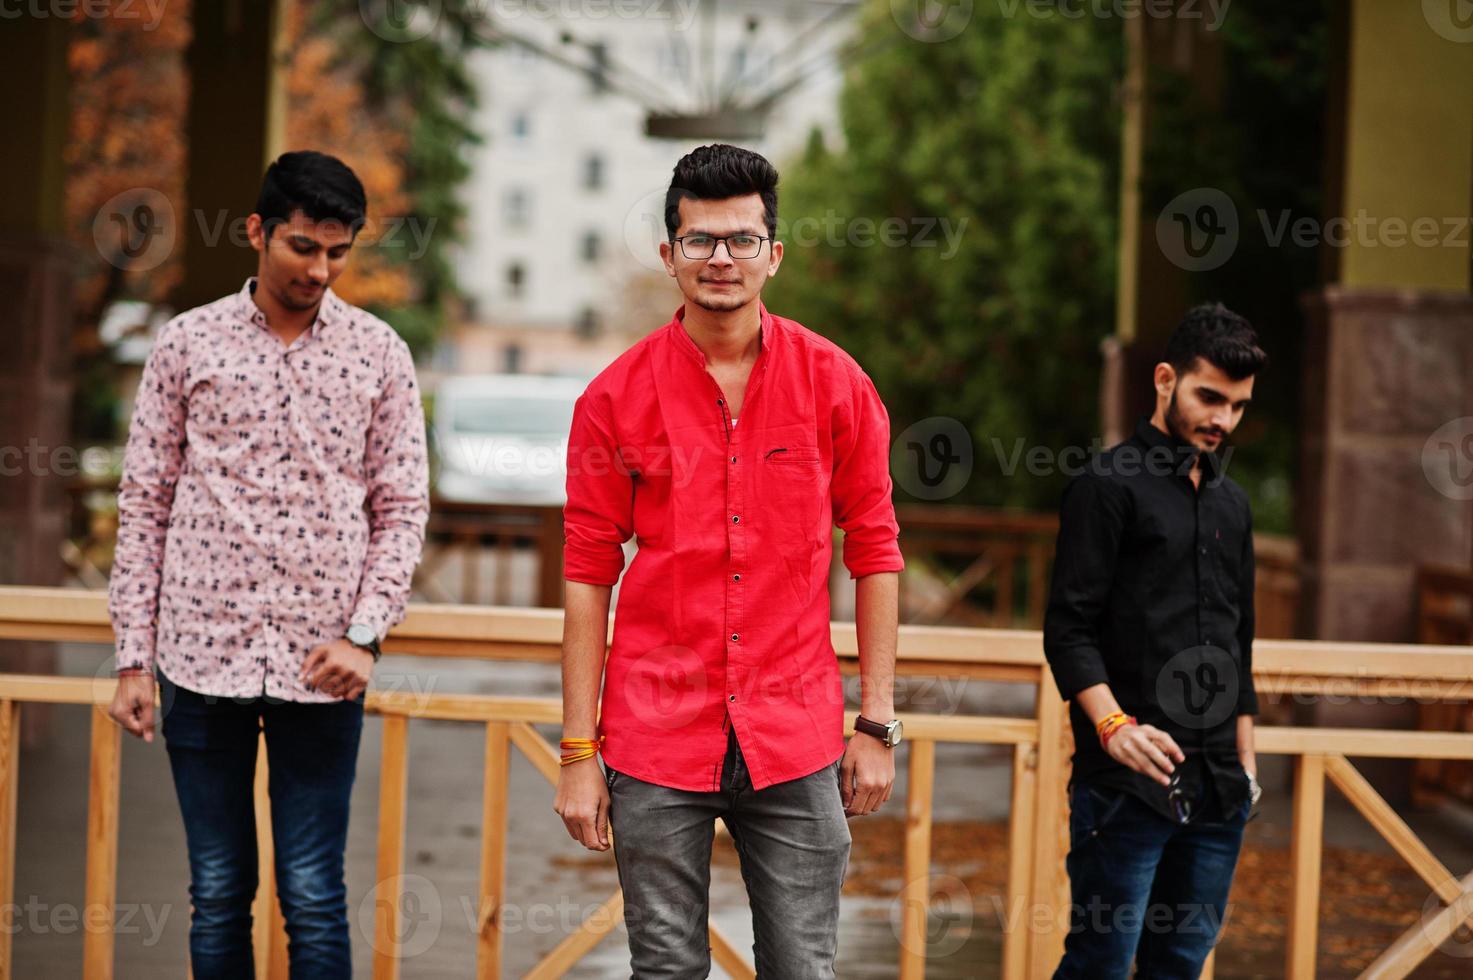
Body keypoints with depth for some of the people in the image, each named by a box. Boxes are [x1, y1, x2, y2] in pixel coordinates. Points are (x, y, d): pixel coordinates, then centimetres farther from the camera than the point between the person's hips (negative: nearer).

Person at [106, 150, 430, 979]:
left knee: (314, 897, 1)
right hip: (203, 659, 1)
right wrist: (134, 657, 2)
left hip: (321, 666, 0)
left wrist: (365, 636, -7)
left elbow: (403, 509, 6)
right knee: (219, 893, 7)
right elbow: (144, 505, 6)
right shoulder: (188, 343, 4)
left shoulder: (380, 355, 4)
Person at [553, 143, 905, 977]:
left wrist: (878, 724, 1)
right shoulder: (617, 398, -1)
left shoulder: (835, 384, 1)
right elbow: (589, 576, 1)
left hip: (794, 740, 1)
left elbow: (874, 552, 5)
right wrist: (578, 753, -2)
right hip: (655, 738, 0)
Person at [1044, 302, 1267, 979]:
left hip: (1217, 786, 7)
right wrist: (1114, 726, -23)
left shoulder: (1230, 501, 19)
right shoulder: (1109, 486, -3)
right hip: (1128, 781, -6)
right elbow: (1068, 629, -10)